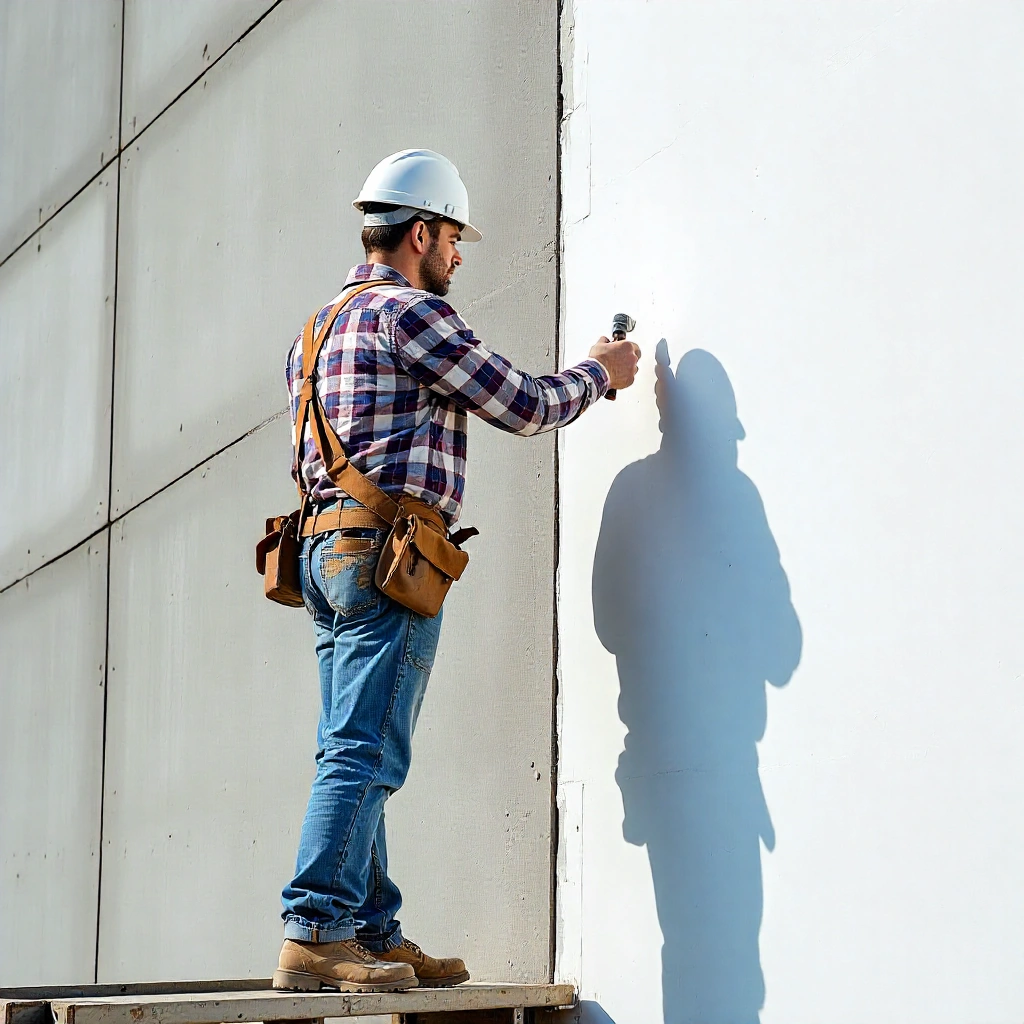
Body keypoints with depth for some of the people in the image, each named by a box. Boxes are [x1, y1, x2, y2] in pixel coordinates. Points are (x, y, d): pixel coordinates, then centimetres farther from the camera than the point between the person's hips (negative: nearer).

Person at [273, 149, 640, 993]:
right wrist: (599, 373, 12)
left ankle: (376, 936, 10)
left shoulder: (319, 329, 21)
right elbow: (524, 405, -6)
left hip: (326, 548, 10)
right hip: (389, 551, -10)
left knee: (352, 756, 8)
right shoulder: (410, 312, -7)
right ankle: (315, 937, -15)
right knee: (365, 755, -11)